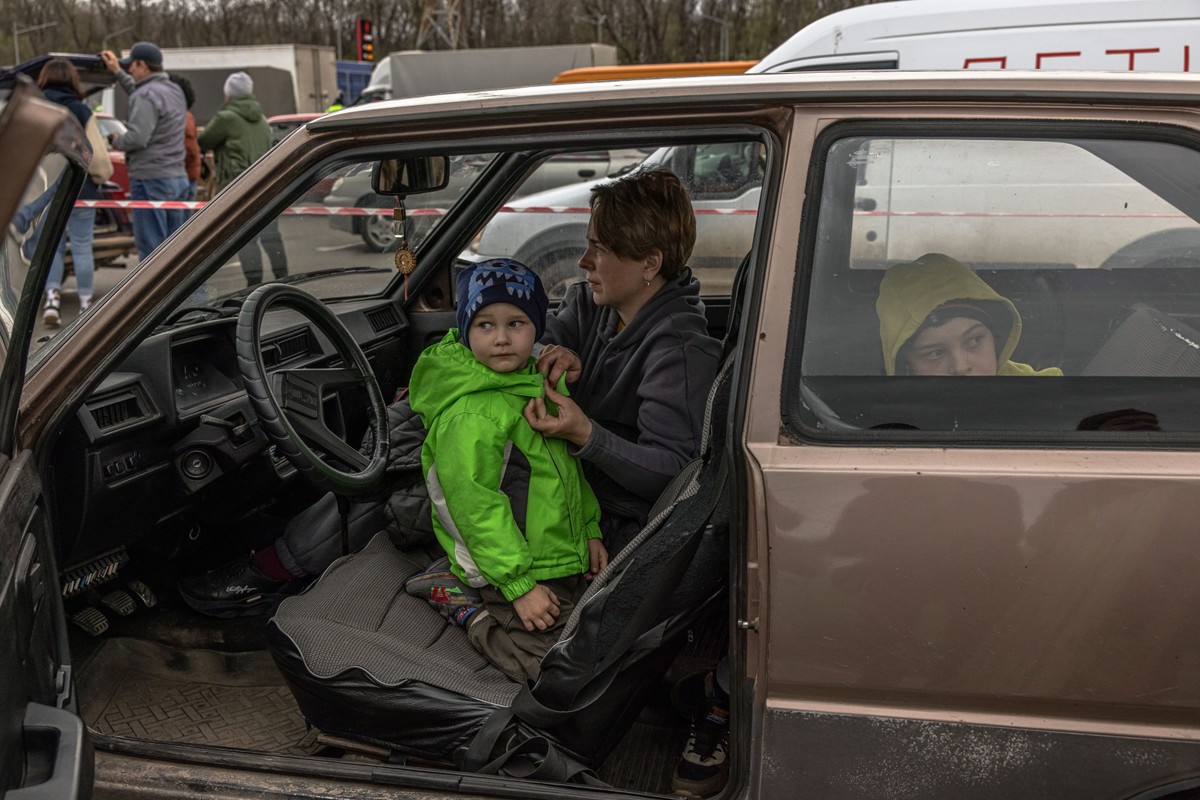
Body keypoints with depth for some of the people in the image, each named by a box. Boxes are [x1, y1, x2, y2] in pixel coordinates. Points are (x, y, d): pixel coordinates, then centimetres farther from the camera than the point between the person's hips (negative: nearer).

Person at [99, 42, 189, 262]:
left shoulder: (145, 95, -14)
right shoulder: (175, 91, 14)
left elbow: (138, 138, -21)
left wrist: (117, 141, -2)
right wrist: (118, 72, 36)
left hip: (150, 180, -9)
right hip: (178, 178, 9)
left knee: (151, 247, -5)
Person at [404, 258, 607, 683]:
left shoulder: (534, 384, 7)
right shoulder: (471, 416, -23)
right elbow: (475, 504, -24)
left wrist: (589, 531, 14)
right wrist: (519, 585, -22)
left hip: (563, 561, 9)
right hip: (519, 570, -9)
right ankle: (468, 610, 6)